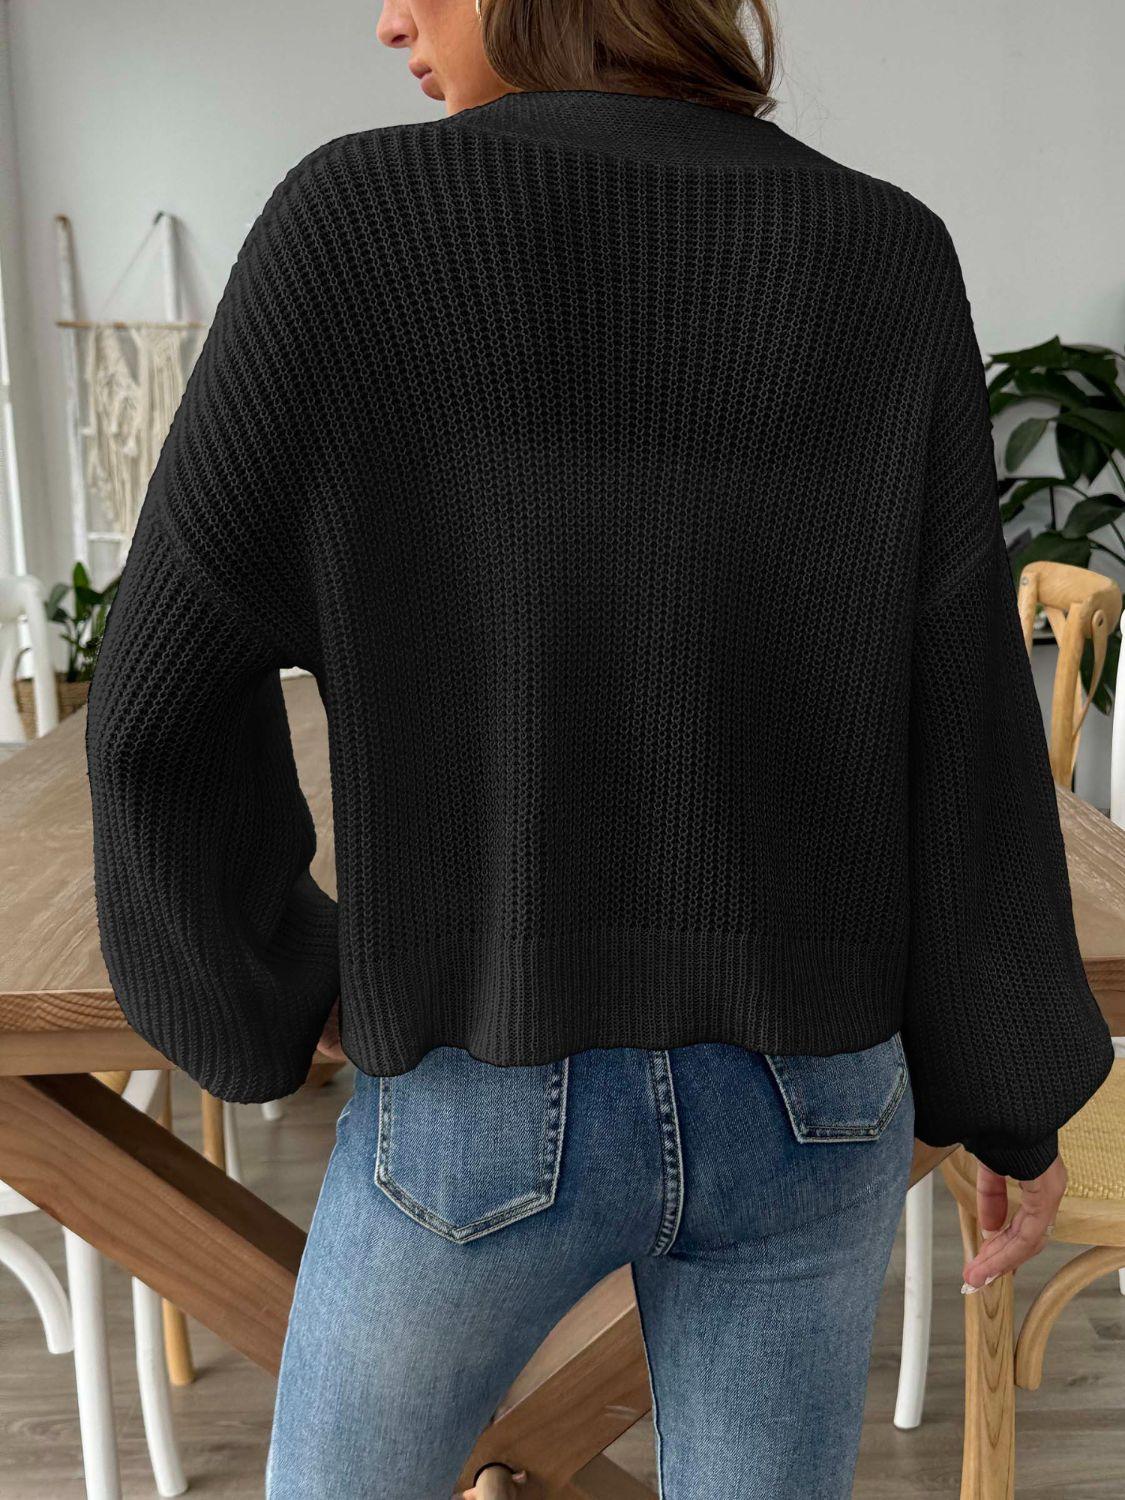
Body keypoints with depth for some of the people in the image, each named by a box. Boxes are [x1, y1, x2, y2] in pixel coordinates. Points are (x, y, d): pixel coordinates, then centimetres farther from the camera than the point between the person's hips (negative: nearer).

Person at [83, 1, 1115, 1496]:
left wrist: (270, 983, 7)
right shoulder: (890, 257, -6)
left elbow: (168, 699, -12)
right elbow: (962, 729, -6)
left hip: (493, 1105, -2)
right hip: (804, 1096, 3)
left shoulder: (355, 220, -13)